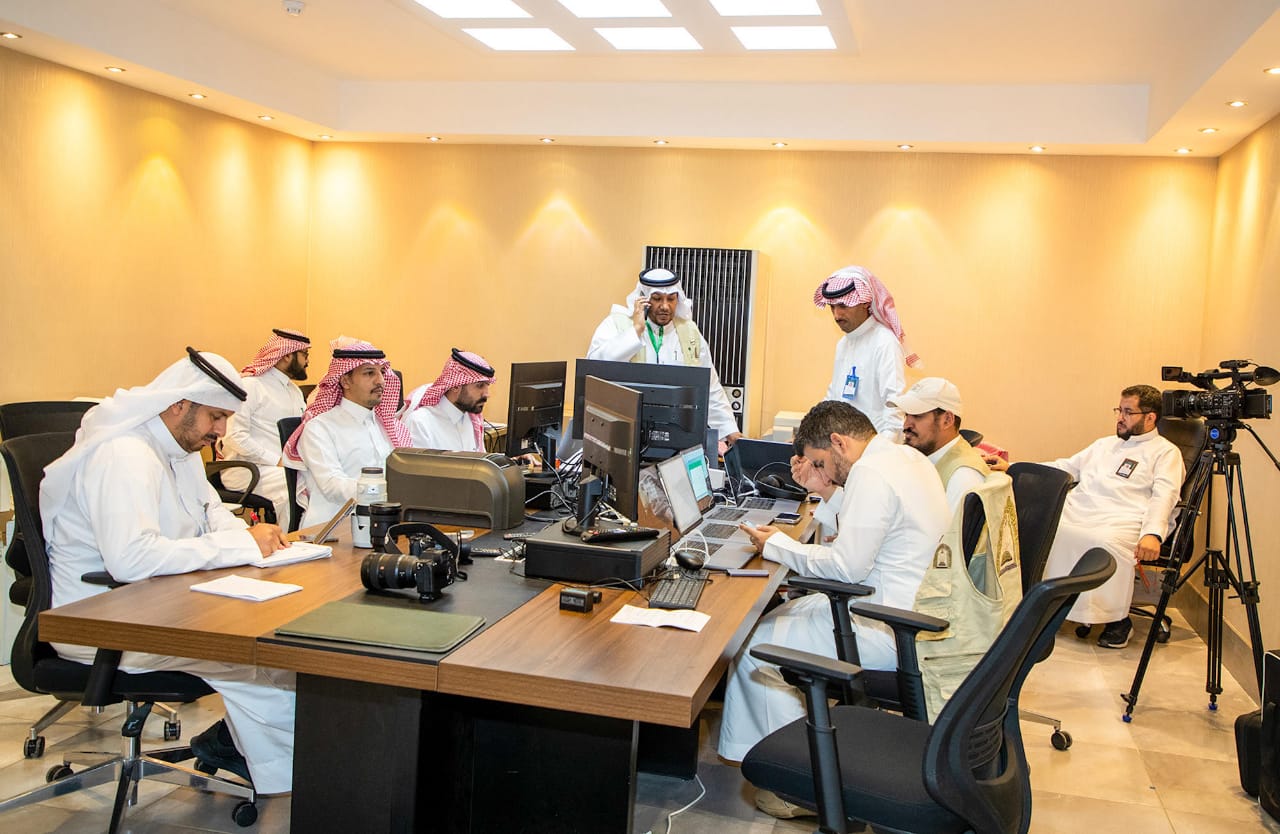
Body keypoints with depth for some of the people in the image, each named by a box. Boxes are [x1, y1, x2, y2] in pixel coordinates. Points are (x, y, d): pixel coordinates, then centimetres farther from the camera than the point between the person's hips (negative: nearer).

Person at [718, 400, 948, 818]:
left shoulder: (872, 474, -20)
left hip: (893, 634, -11)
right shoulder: (906, 457, 11)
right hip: (918, 609, 11)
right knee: (787, 613, 18)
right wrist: (823, 491, 13)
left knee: (756, 652, -7)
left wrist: (777, 545, -10)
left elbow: (847, 567, -21)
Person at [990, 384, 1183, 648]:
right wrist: (1011, 468, 17)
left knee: (1108, 542, -39)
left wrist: (1152, 534, -26)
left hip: (1119, 521, -5)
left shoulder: (1166, 453, 10)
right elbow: (1065, 467, 27)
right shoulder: (1105, 444, 30)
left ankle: (1117, 619, -17)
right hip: (1074, 512, 6)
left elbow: (1164, 496, -6)